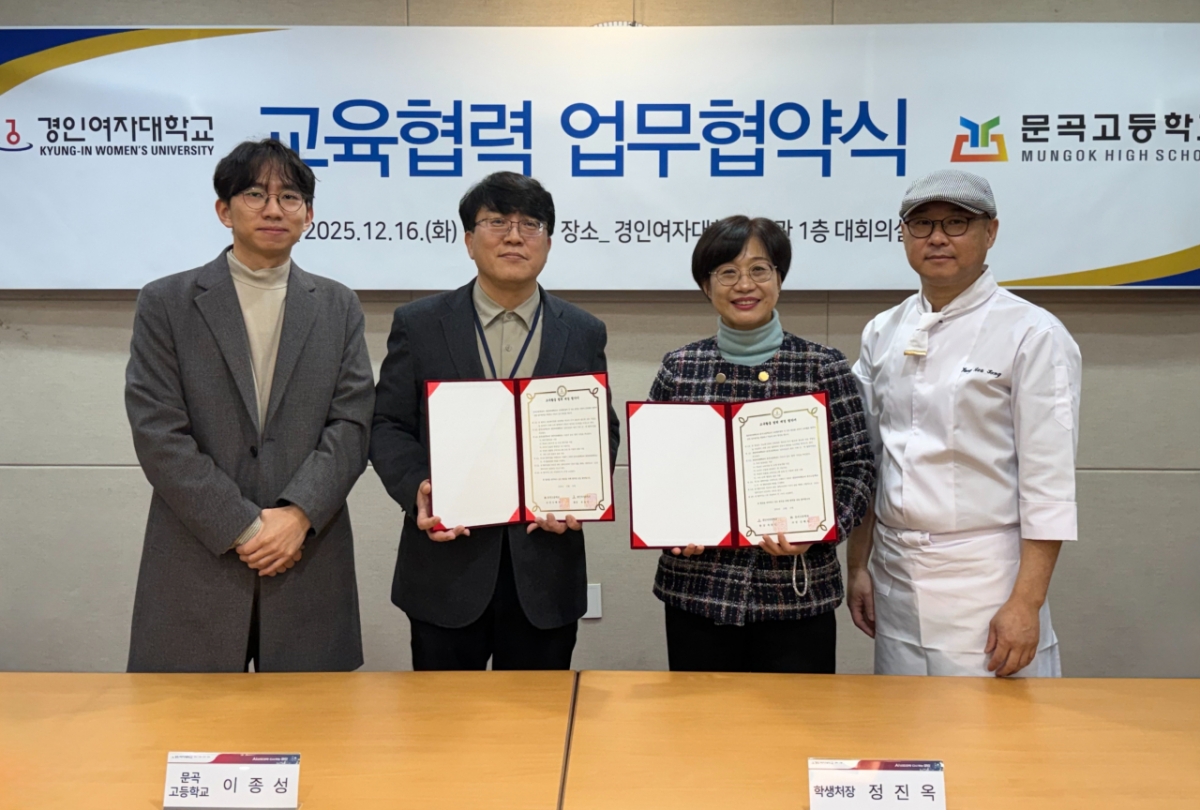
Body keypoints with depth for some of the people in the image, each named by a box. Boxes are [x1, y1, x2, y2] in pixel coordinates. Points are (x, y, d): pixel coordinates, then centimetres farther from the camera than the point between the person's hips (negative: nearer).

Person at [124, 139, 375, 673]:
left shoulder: (338, 307, 10)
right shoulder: (165, 303, 4)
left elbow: (352, 423, 2)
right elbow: (158, 433, -4)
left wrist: (298, 514, -12)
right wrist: (243, 527, -10)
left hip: (309, 562, 2)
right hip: (197, 564, -1)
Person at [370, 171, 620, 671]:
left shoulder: (584, 334, 6)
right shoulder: (418, 325, 3)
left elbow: (603, 432, 7)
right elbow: (389, 426, 2)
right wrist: (417, 488, -16)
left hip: (545, 569, 1)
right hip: (446, 561, -1)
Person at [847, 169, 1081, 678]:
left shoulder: (1032, 335, -7)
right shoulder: (882, 333, 8)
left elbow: (1049, 480, -10)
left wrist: (1026, 603, -14)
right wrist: (858, 567, 9)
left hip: (986, 577, -4)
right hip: (895, 573, 5)